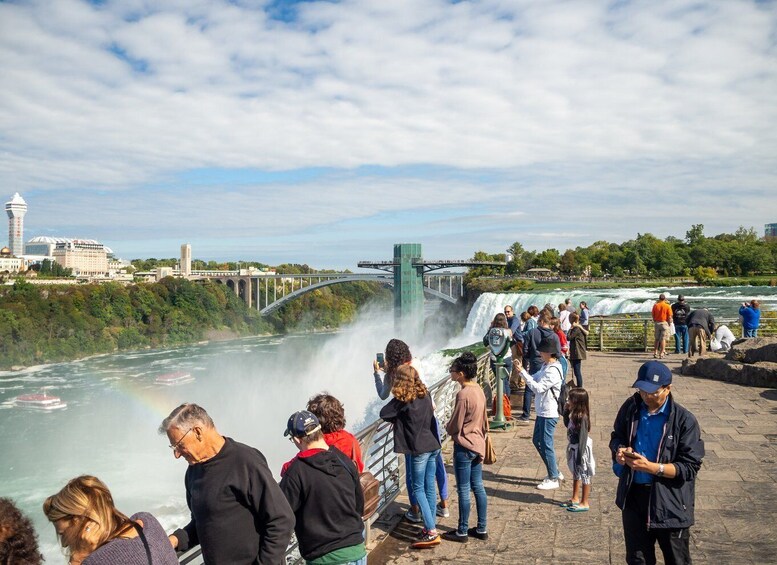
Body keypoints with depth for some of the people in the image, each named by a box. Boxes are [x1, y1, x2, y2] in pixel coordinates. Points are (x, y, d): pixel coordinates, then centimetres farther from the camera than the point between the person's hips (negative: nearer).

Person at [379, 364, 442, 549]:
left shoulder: (402, 400, -15)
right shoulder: (426, 395, 4)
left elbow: (384, 414, -8)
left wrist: (397, 418, 10)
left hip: (419, 449, -7)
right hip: (432, 445, 7)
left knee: (418, 489, 1)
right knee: (429, 486, 13)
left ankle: (431, 533, -3)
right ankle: (430, 526, 21)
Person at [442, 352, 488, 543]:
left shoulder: (463, 394, -22)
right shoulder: (479, 390, 5)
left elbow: (455, 426, -16)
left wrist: (447, 428, 5)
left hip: (464, 447, -9)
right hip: (477, 445, 9)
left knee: (464, 491, 3)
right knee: (478, 487, 15)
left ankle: (462, 532, 14)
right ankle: (482, 529, 23)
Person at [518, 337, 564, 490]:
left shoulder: (553, 371, -23)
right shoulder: (546, 366, 8)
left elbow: (537, 388, -26)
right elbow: (534, 378, 10)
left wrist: (522, 372, -24)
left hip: (549, 414, -10)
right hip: (542, 412, 10)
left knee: (546, 445, 1)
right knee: (537, 441, 18)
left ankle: (553, 479, 15)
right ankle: (555, 472, 30)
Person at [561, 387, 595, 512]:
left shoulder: (582, 417, -25)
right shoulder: (574, 414, 0)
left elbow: (583, 438, -24)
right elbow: (567, 425, 18)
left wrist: (580, 456, -22)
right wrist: (566, 411, 5)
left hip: (581, 449, -9)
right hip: (573, 448, 9)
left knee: (584, 475, 4)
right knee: (576, 474, 21)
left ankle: (584, 503, 16)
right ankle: (575, 498, 36)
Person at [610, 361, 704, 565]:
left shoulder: (684, 420, -16)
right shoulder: (631, 407, -4)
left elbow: (690, 467, -17)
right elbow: (616, 437, 13)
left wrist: (651, 467, -28)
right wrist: (619, 449, -11)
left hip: (670, 501, -4)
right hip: (634, 495, 4)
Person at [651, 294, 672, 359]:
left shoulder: (655, 305, 2)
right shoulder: (667, 306, -5)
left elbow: (653, 316, 4)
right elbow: (669, 317, -7)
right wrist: (669, 323, 6)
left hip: (657, 323, 3)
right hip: (664, 323, -3)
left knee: (657, 339, 13)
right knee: (663, 339, 0)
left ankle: (655, 353, 13)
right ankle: (661, 354, -3)